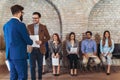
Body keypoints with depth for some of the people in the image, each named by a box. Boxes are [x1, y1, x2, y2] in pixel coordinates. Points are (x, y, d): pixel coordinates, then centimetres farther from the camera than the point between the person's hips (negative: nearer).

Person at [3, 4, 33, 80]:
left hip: (10, 54, 8)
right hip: (19, 55, -8)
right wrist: (31, 42, 12)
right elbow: (28, 41, -11)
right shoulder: (20, 24, -15)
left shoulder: (6, 25, 9)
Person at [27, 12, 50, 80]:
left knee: (40, 65, 11)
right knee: (32, 66, 1)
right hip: (32, 49, 0)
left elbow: (48, 37, 2)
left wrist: (41, 41, -15)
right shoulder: (29, 26, 5)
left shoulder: (43, 27, 3)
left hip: (40, 49, 0)